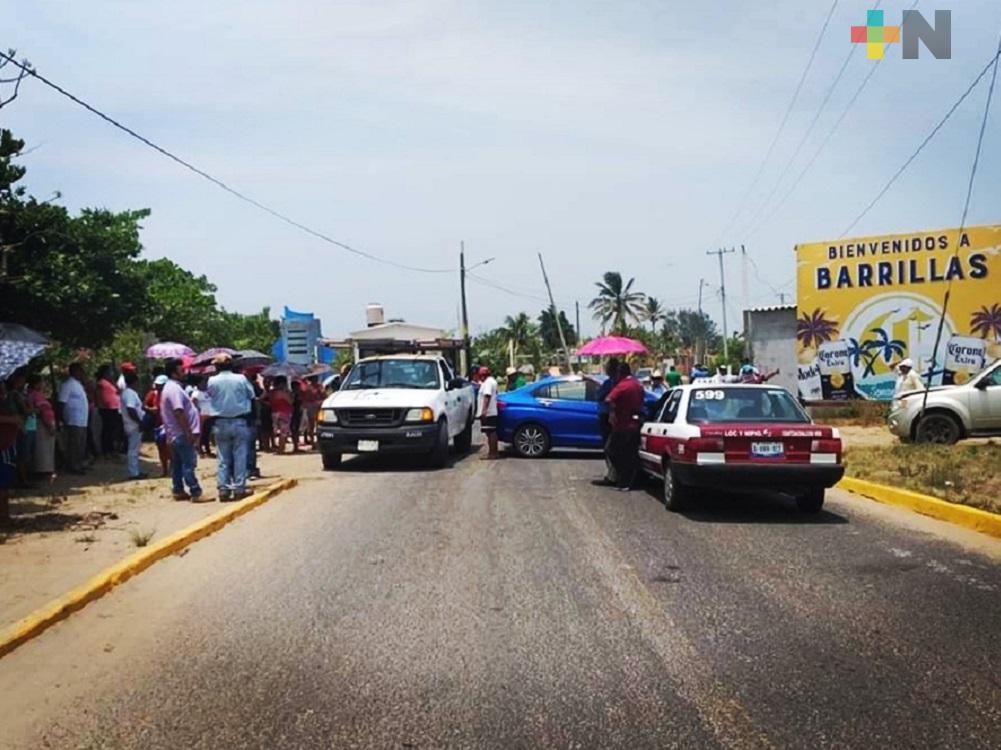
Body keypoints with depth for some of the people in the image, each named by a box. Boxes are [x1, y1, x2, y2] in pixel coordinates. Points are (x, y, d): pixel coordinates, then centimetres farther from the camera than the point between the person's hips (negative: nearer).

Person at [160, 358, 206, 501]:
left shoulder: (171, 387, 17)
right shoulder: (174, 389, -17)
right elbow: (179, 413, -25)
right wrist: (188, 433, -24)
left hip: (175, 434, 11)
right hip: (182, 434, -11)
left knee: (177, 463, 13)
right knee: (189, 464, -9)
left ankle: (178, 491, 19)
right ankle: (196, 493, -8)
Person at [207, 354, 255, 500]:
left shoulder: (212, 381, -6)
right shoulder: (241, 379, -7)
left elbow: (209, 397, 2)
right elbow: (251, 395, 1)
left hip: (220, 423, 1)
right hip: (240, 421, -1)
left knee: (223, 458, 7)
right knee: (240, 456, 4)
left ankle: (223, 489, 8)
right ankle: (239, 488, 5)